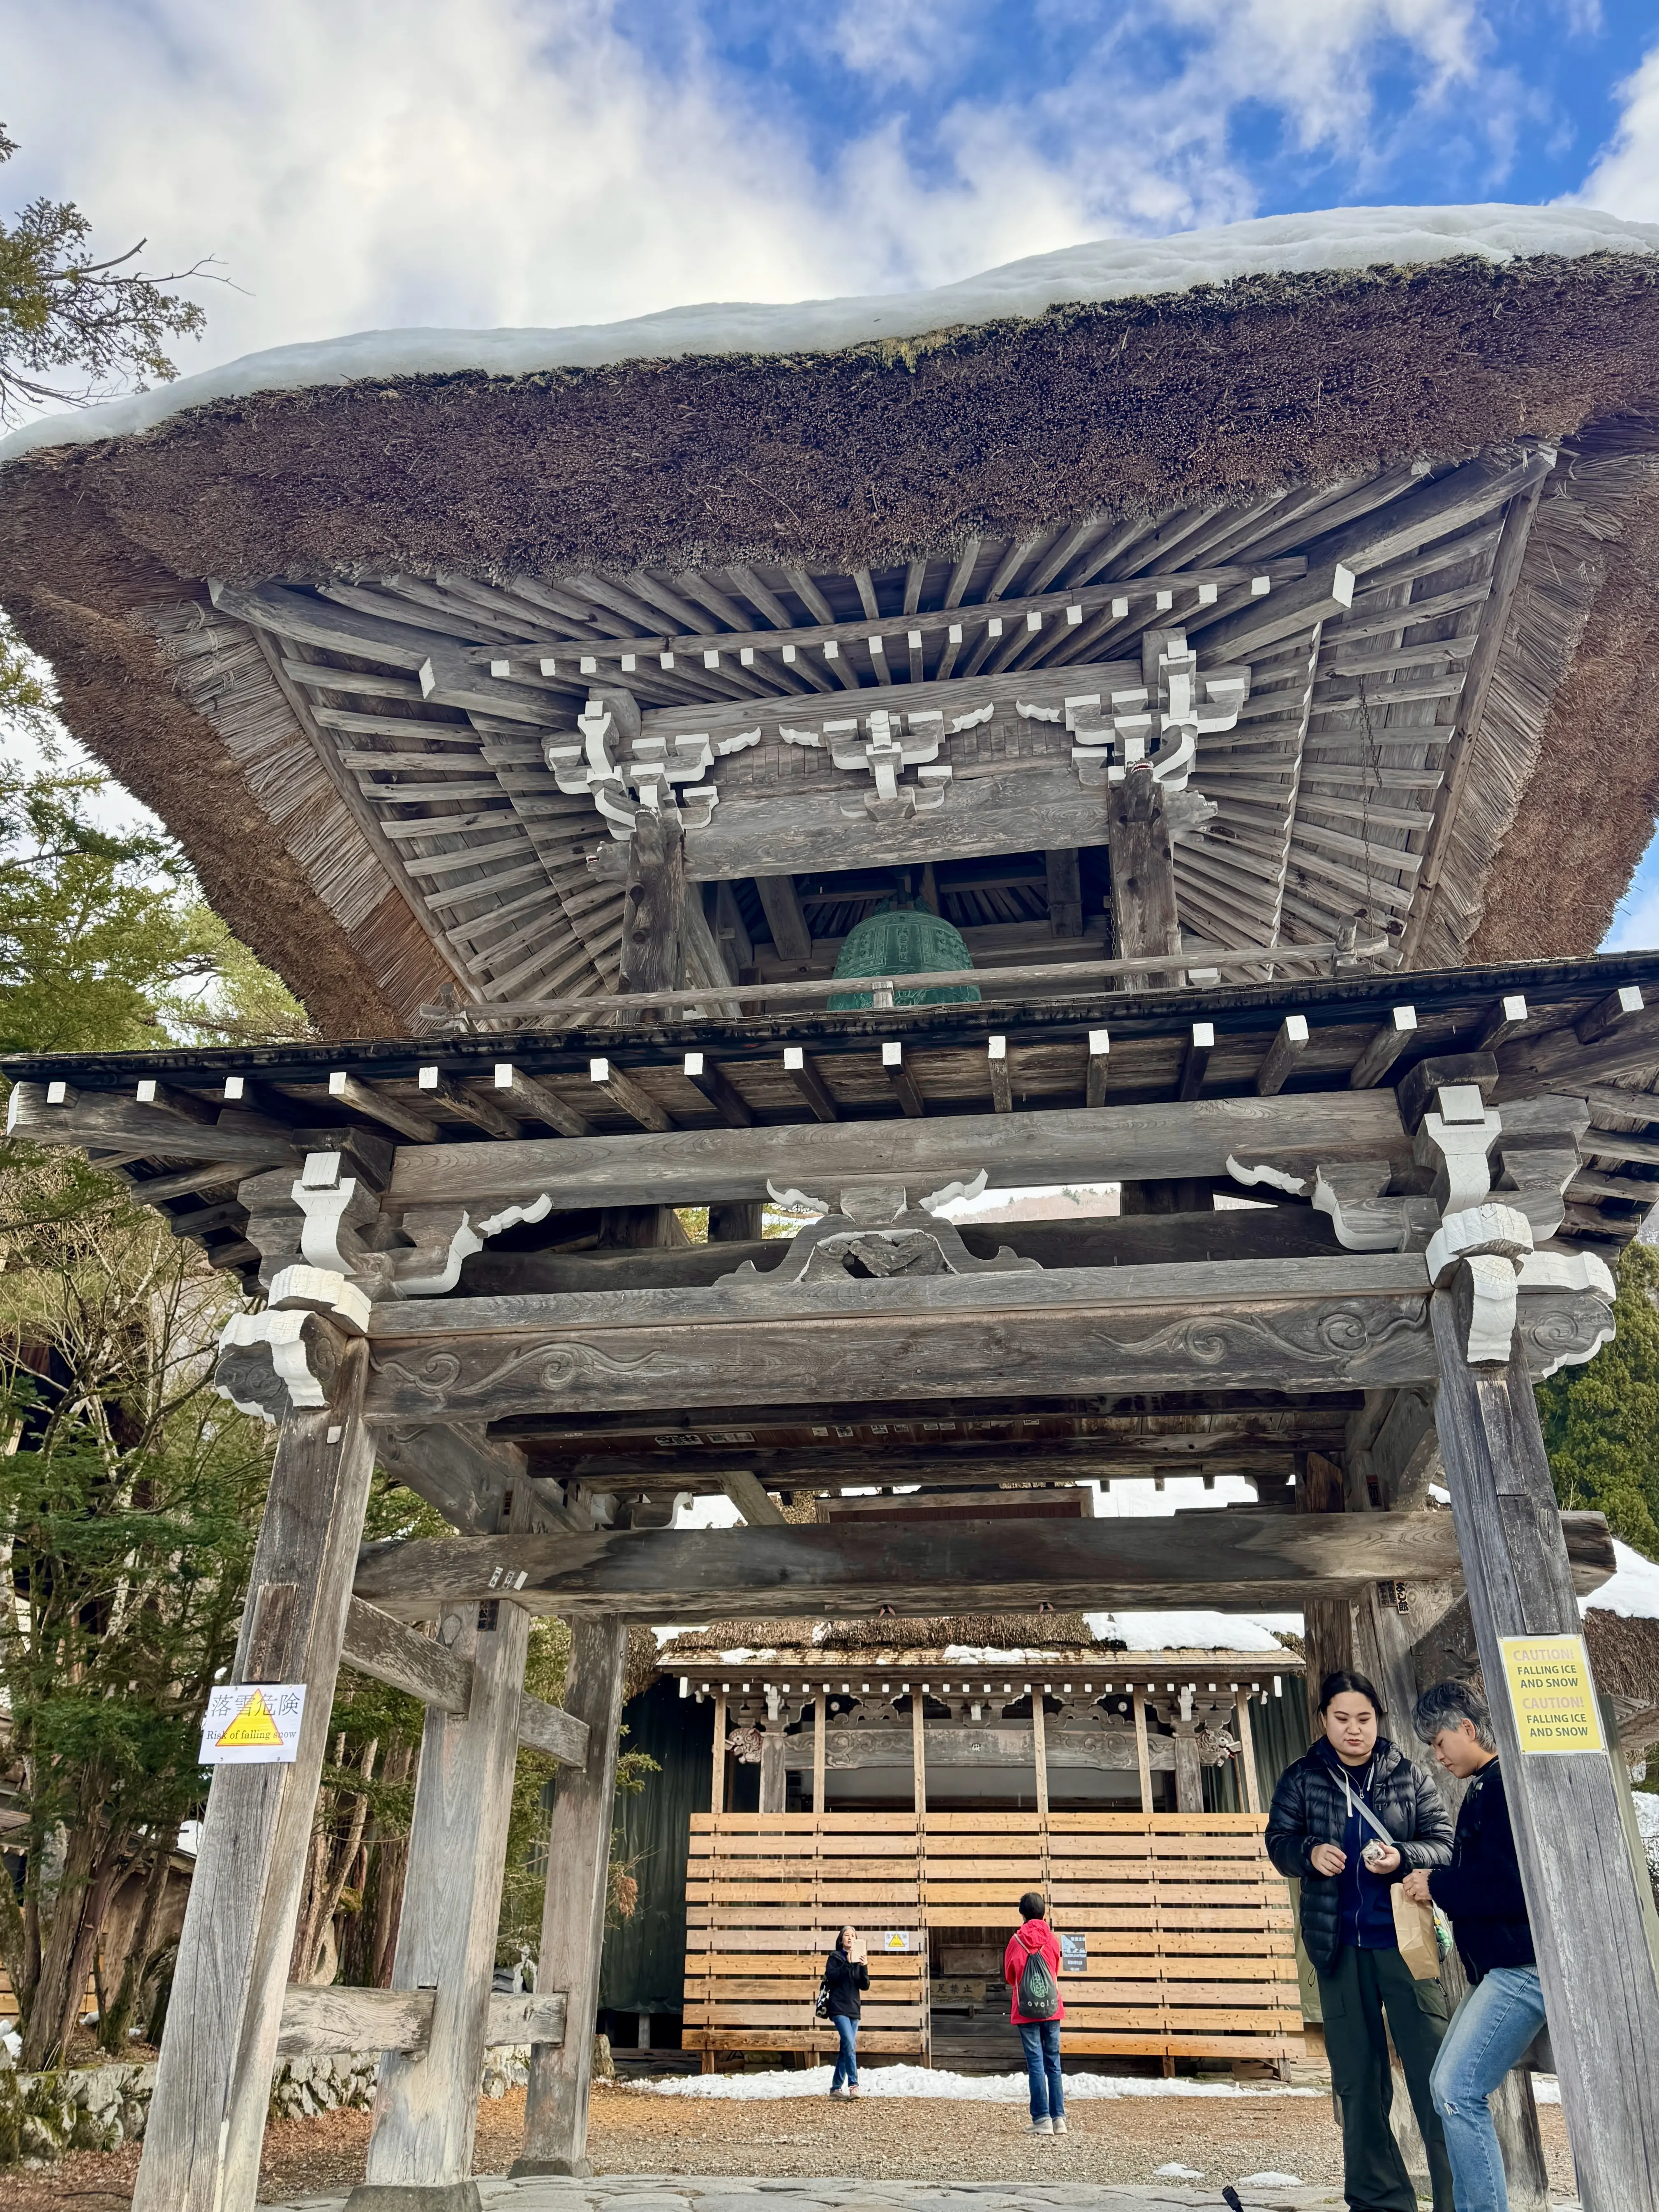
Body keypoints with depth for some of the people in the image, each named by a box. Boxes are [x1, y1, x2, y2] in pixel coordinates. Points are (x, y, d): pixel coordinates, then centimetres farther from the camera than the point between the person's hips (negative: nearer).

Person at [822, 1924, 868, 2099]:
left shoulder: (858, 1960, 14)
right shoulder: (835, 1958, 2)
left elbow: (865, 1986, 7)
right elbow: (831, 1976, -15)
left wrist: (864, 1967, -9)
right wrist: (847, 1964, -19)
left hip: (853, 2009, 6)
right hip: (839, 2008, -6)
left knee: (846, 2049, 7)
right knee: (850, 2046, -19)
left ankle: (836, 2088, 14)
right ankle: (853, 2085, -21)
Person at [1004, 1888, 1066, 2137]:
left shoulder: (1016, 1941, -6)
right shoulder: (1052, 1941, 0)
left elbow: (1009, 1977, 5)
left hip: (1027, 2013, -2)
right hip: (1052, 2010, 2)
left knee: (1036, 2064, 0)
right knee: (1053, 2064, 9)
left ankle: (1042, 2119, -3)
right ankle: (1059, 2118, 8)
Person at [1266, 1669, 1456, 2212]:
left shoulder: (1409, 1775, 1)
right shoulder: (1302, 1779, 2)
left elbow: (1445, 1844, 0)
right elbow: (1278, 1842, 3)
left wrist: (1403, 1857, -19)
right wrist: (1309, 1852, -18)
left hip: (1405, 1939, -2)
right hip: (1339, 1945, 2)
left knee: (1434, 2071, -4)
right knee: (1358, 2081, 10)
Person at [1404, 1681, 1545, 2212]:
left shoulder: (1506, 1784, -17)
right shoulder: (1484, 1788, 15)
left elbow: (1509, 1883, -25)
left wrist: (1437, 1888, -14)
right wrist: (1433, 1879, 7)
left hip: (1522, 1968, -11)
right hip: (1500, 1968, 11)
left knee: (1457, 2091, -12)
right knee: (1448, 2088, 14)